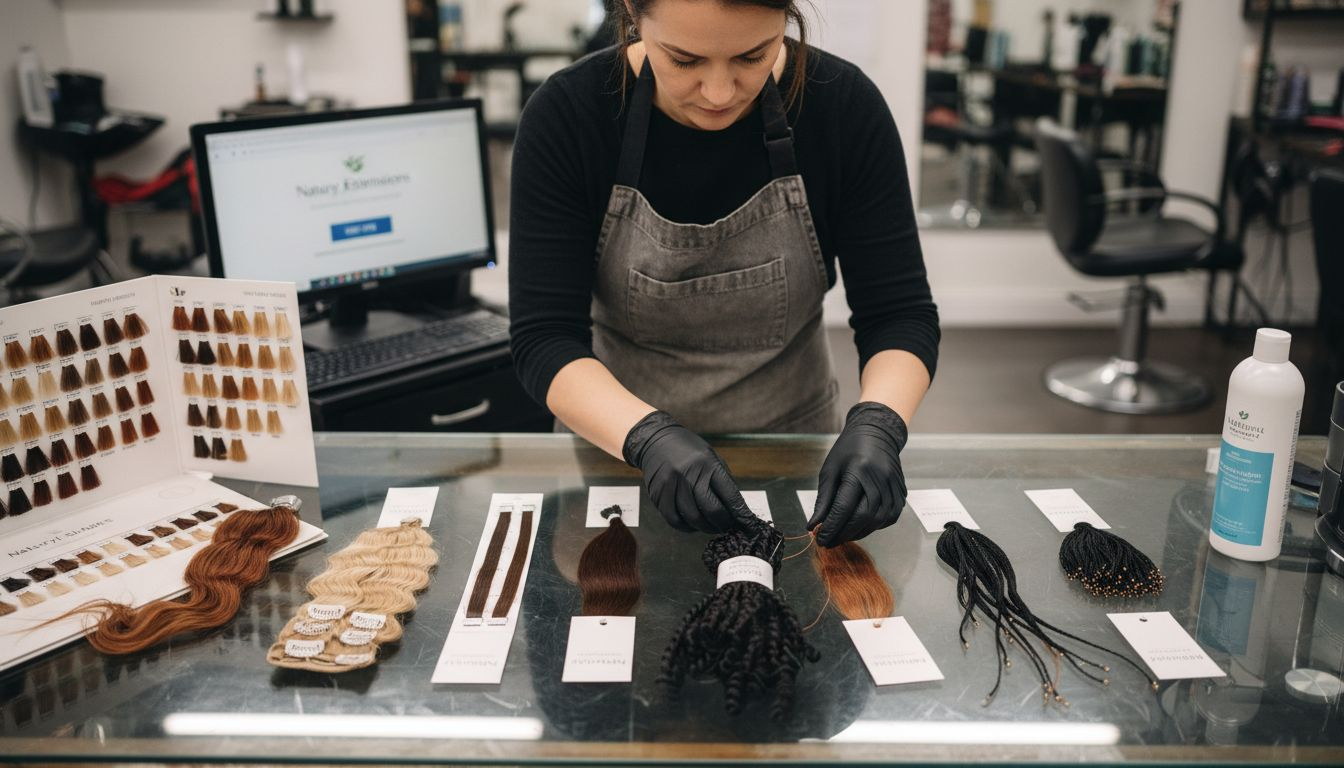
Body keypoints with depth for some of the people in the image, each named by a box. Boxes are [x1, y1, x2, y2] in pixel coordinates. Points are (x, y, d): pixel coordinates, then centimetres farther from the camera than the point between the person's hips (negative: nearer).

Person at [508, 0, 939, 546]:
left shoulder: (845, 106, -14)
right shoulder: (566, 116, -16)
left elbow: (900, 311, -11)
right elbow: (544, 337, -18)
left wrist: (876, 426, -30)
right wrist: (649, 438, -36)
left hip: (794, 458, 1)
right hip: (619, 451, 0)